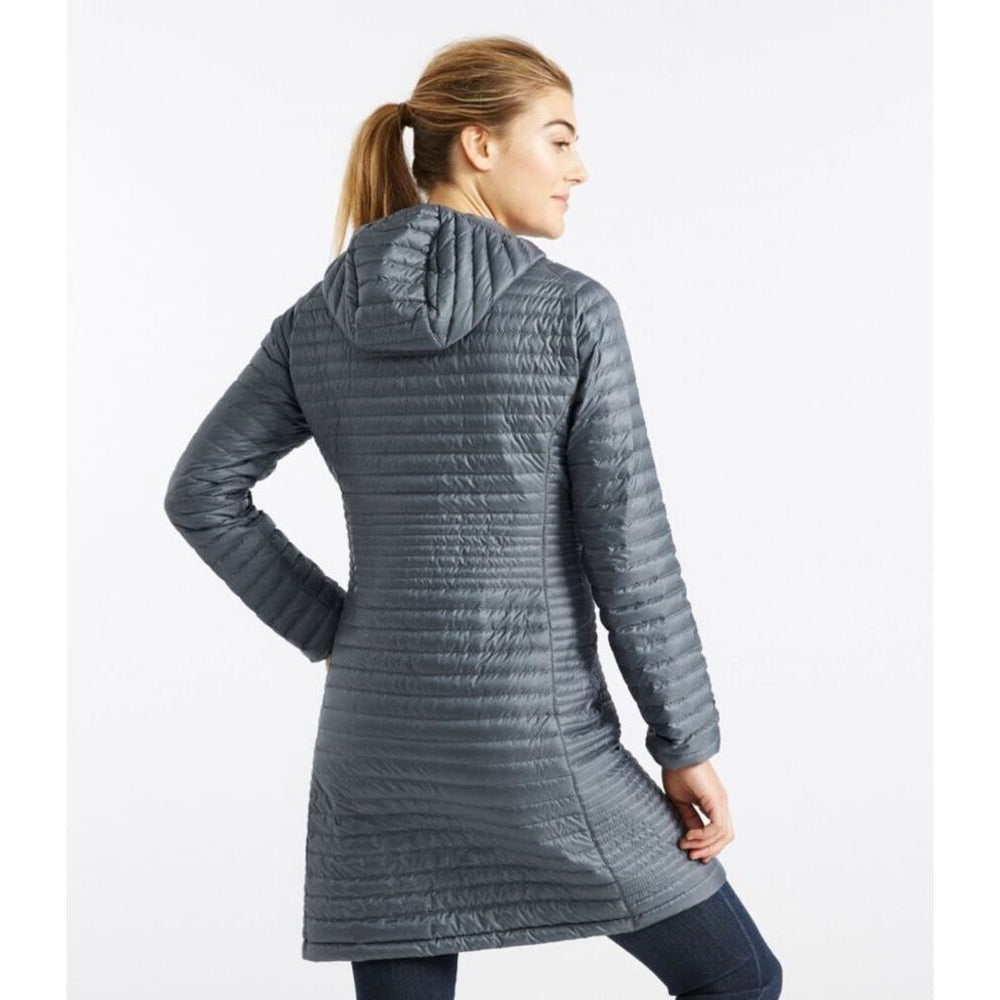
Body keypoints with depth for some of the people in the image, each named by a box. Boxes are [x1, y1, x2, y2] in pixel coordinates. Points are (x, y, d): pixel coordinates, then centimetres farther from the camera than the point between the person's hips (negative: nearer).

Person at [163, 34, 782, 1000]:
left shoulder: (316, 322, 6)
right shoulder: (572, 311, -8)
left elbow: (202, 494, 4)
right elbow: (630, 550, -9)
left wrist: (331, 630, 8)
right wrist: (689, 746, -2)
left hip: (375, 749, 5)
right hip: (537, 744, -5)